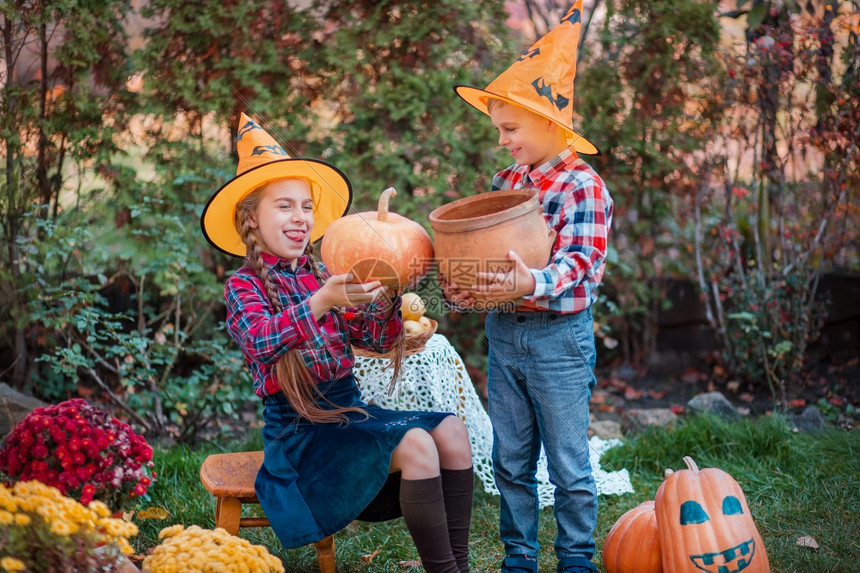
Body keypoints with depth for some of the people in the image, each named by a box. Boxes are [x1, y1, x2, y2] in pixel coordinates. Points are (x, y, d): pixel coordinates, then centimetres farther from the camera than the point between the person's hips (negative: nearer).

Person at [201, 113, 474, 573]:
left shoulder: (323, 276, 13)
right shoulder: (243, 286, -4)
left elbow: (378, 339, 9)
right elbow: (260, 340, -26)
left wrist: (385, 297, -12)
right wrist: (320, 303, -40)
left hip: (350, 408, 6)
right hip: (299, 427, -6)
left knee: (451, 430, -14)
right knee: (416, 444, -26)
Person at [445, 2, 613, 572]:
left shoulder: (583, 187, -12)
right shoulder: (507, 182, 9)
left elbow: (579, 260, -22)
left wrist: (532, 283, -40)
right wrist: (463, 285, -9)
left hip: (559, 337, -6)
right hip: (504, 332, 6)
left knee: (569, 463, 6)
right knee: (510, 461, 14)